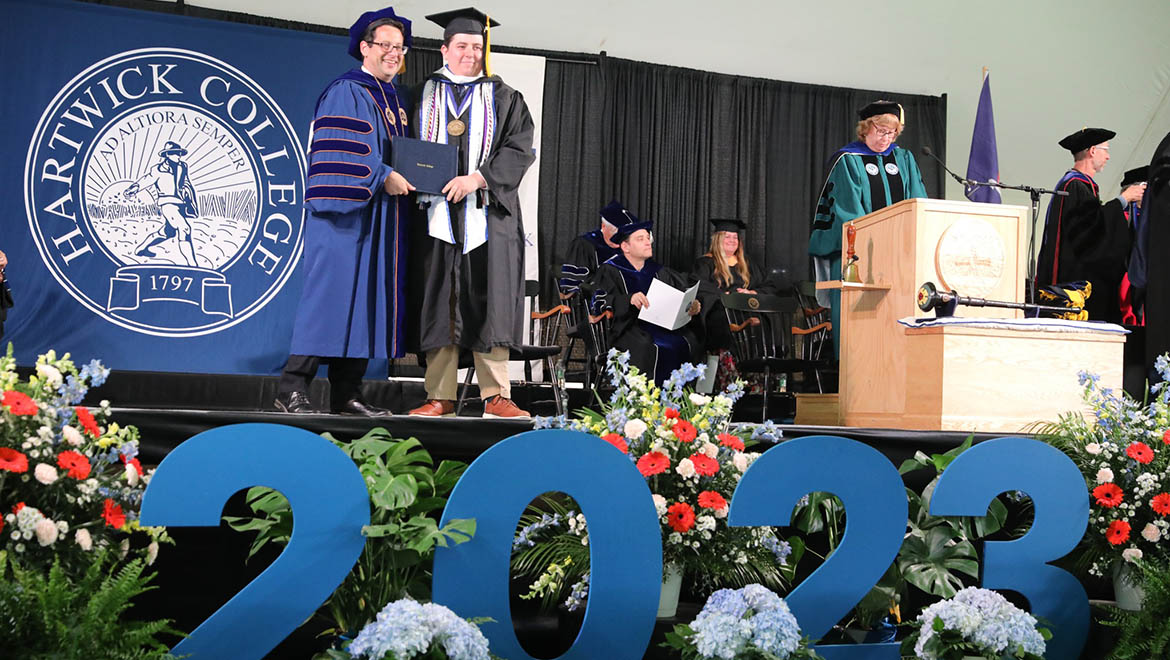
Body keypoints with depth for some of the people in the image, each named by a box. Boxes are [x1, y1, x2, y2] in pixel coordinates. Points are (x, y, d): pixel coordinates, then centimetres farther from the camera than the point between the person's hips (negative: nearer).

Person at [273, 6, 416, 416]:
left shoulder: (394, 99, 21)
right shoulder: (345, 93, -5)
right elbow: (341, 151, -17)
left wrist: (410, 179, 9)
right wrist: (383, 177, -22)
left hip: (380, 218, 9)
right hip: (345, 213, -8)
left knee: (367, 298, 5)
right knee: (330, 293, -12)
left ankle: (346, 394, 9)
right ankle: (292, 389, -9)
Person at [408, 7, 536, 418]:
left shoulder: (502, 98, 10)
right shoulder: (426, 96, 14)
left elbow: (519, 149, -1)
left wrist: (477, 178, -14)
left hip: (486, 213, -1)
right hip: (437, 212, 1)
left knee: (488, 303, -4)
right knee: (439, 304, -1)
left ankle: (495, 396, 0)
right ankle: (440, 397, 3)